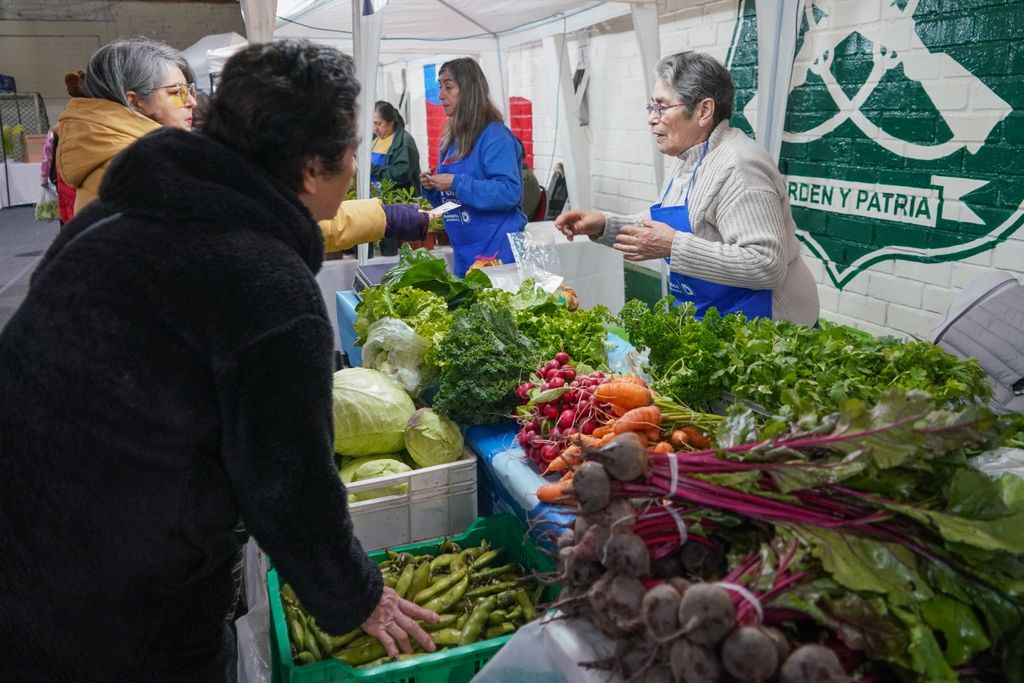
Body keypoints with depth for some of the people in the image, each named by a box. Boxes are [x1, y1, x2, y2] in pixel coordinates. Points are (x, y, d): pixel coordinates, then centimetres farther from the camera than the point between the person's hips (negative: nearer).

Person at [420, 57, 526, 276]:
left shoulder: (494, 135, -11)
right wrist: (431, 187, -2)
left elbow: (509, 192, -23)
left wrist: (456, 183, -22)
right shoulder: (450, 139, 11)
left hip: (496, 250, -7)